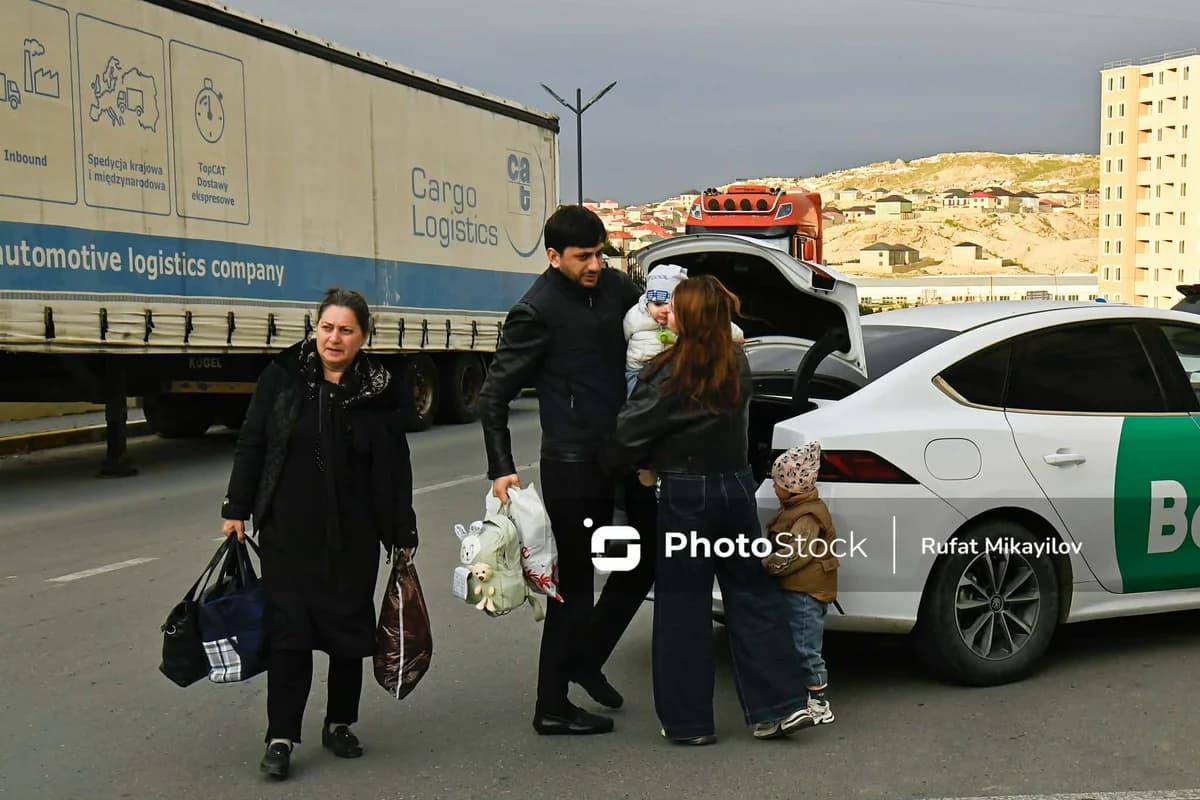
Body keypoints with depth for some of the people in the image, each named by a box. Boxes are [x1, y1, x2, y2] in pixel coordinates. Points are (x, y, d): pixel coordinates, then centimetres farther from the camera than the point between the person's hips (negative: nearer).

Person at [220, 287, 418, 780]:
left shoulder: (379, 390, -2)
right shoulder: (283, 375, -1)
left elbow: (395, 468, 2)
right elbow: (252, 444, 3)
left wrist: (403, 534, 2)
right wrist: (236, 509, 0)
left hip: (353, 535, 1)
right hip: (287, 532, 0)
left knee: (349, 629, 9)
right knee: (288, 629, 0)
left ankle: (339, 724, 26)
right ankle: (281, 737, 8)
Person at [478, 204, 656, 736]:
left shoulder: (615, 286, 6)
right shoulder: (536, 312, -12)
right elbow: (494, 394, -10)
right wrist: (501, 469, -18)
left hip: (623, 457, 7)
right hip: (573, 467, -7)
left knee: (643, 559, 15)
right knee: (574, 585, 0)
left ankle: (585, 659, 32)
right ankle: (552, 707, 12)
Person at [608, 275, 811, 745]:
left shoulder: (671, 375, -15)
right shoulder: (737, 365, 2)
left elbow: (631, 432, -10)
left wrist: (614, 462, 11)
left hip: (684, 495, -5)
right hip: (735, 486, 6)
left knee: (683, 607, 4)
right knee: (751, 595, 13)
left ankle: (689, 720, 12)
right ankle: (777, 705, 13)